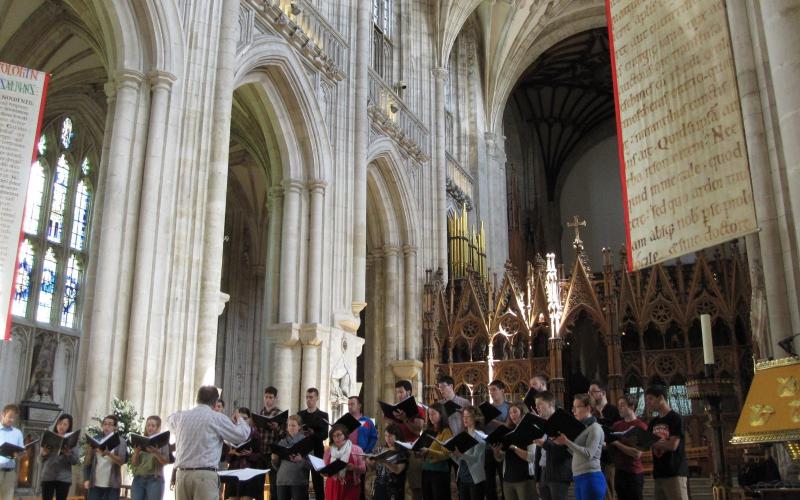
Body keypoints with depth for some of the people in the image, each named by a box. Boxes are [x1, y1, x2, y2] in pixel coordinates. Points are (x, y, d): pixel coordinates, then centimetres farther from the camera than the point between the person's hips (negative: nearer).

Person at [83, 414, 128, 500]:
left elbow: (122, 461, -11)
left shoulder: (120, 441, 2)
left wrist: (108, 453, -27)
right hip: (95, 484, 2)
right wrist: (86, 479, -6)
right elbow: (87, 462, 8)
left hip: (112, 485, -2)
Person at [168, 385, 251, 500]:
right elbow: (242, 435, 3)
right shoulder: (217, 418, -3)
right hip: (205, 475, -5)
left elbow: (171, 420, 36)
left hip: (182, 474, 5)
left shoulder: (181, 416, 10)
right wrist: (239, 420, 23)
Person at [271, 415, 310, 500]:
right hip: (282, 480, 4)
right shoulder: (282, 442, 12)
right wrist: (274, 459, -5)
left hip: (299, 481, -4)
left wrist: (301, 460, -25)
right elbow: (277, 466, 16)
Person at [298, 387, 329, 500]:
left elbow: (324, 435, -8)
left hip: (317, 452, -3)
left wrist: (313, 433, -24)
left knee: (318, 483, -1)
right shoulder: (300, 414, 13)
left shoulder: (323, 415, 3)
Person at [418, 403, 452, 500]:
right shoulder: (428, 431, 12)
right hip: (426, 470, 6)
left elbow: (445, 454, -15)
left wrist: (428, 451, -27)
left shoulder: (446, 431, -6)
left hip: (440, 471, -6)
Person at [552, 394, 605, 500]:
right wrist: (562, 442, 3)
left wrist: (566, 442, -21)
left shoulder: (595, 428, -7)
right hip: (578, 478, 8)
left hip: (591, 478, -8)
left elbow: (588, 454, -19)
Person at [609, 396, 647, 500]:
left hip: (634, 474, -6)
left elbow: (637, 454, -16)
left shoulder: (641, 426, -8)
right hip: (619, 473, 6)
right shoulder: (616, 425, 11)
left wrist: (617, 443, -16)